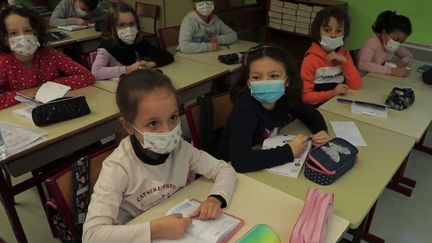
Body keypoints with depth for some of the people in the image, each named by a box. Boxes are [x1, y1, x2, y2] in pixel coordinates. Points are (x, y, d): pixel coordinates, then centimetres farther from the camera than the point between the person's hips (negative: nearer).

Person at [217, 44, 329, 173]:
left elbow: (312, 114, 9)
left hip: (267, 164, 5)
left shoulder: (285, 98, -10)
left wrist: (321, 131, -12)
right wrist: (289, 151, -31)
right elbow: (239, 160, -39)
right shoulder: (245, 108, -27)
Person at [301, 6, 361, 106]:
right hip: (319, 107, -5)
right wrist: (332, 93, -23)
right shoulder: (310, 59, -11)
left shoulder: (344, 54, 7)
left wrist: (344, 61, -8)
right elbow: (305, 96, -14)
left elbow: (356, 85, 0)